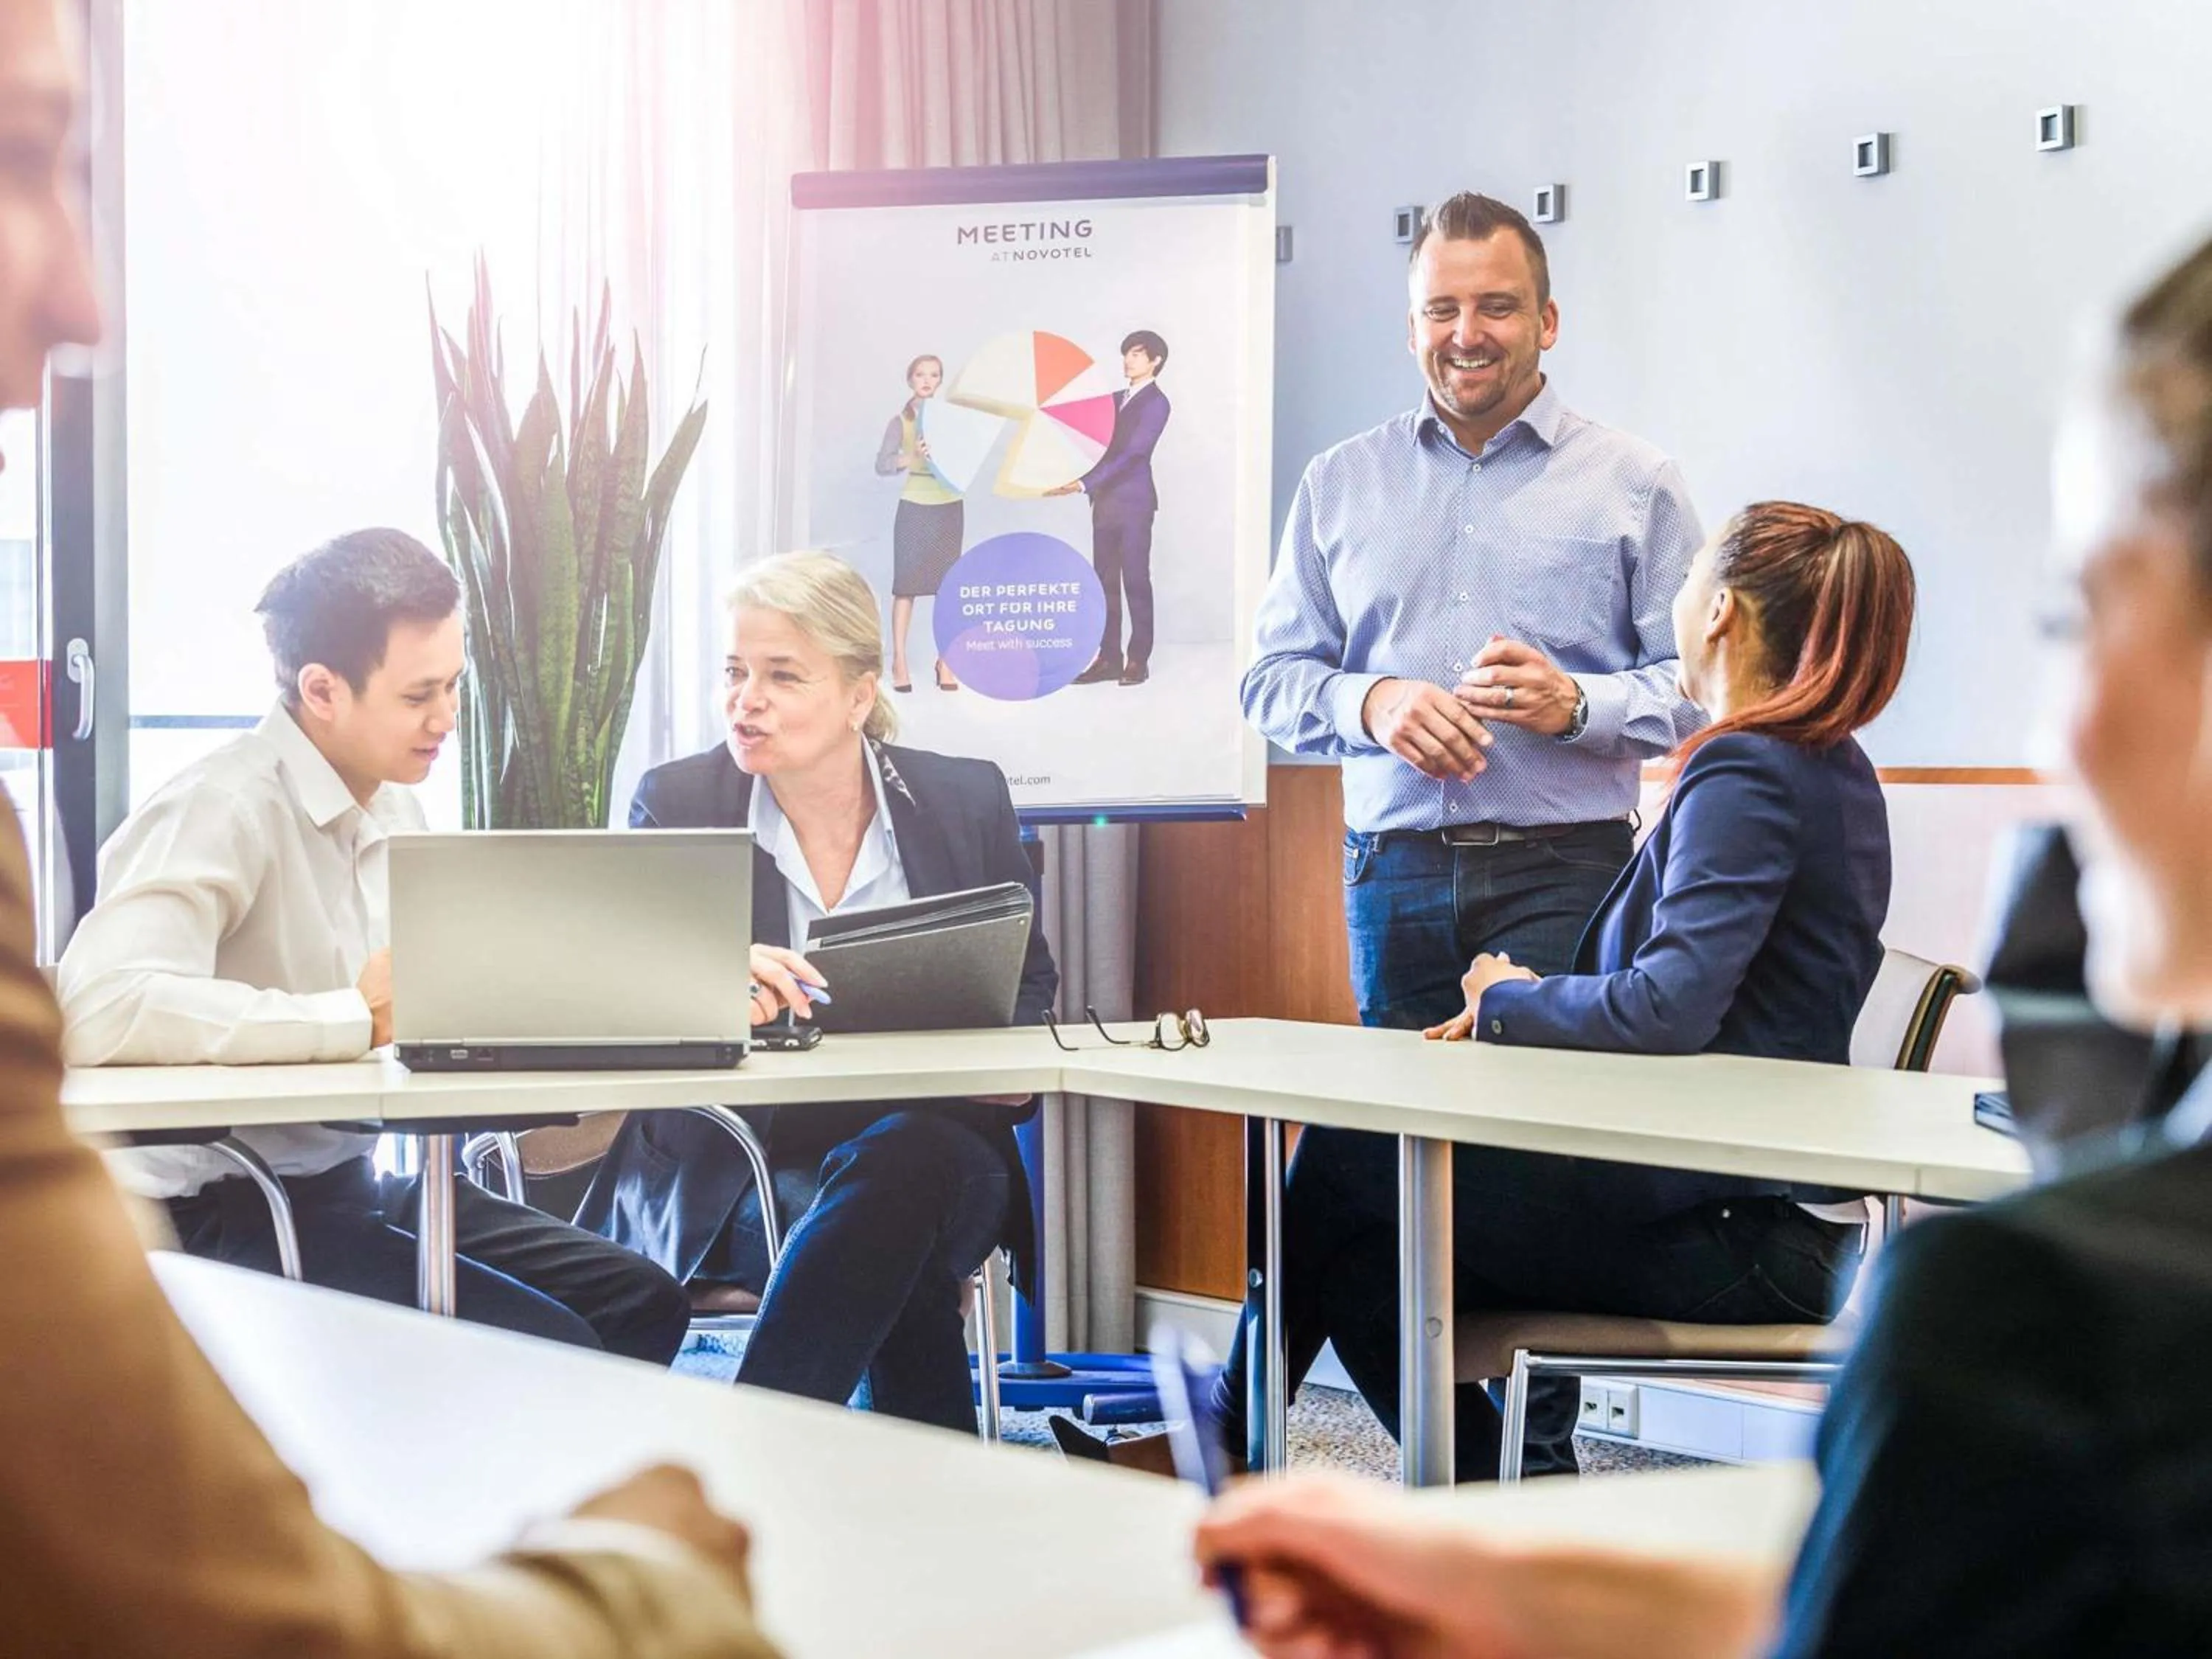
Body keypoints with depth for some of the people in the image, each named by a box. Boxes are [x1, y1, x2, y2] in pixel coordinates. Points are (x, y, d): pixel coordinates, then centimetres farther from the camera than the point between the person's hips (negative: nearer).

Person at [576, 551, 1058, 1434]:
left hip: (929, 1147, 2)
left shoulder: (969, 800, 7)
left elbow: (1028, 990, 15)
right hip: (732, 1173, -2)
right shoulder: (678, 802, 3)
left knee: (907, 1163, -37)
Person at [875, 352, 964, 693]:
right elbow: (882, 464, -10)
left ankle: (946, 662, 8)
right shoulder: (901, 421, 1)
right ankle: (899, 662, 1)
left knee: (948, 584, 2)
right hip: (914, 507, -2)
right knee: (906, 584, -2)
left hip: (949, 507, 2)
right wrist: (912, 458, -28)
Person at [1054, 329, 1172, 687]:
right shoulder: (1116, 400, 17)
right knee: (1105, 582, 6)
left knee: (1135, 580, -3)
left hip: (1134, 502, -7)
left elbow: (1132, 452, -15)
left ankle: (1138, 660, 2)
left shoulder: (1155, 403, -6)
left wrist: (1085, 483, -23)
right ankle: (1108, 658, 9)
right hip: (1105, 500, 7)